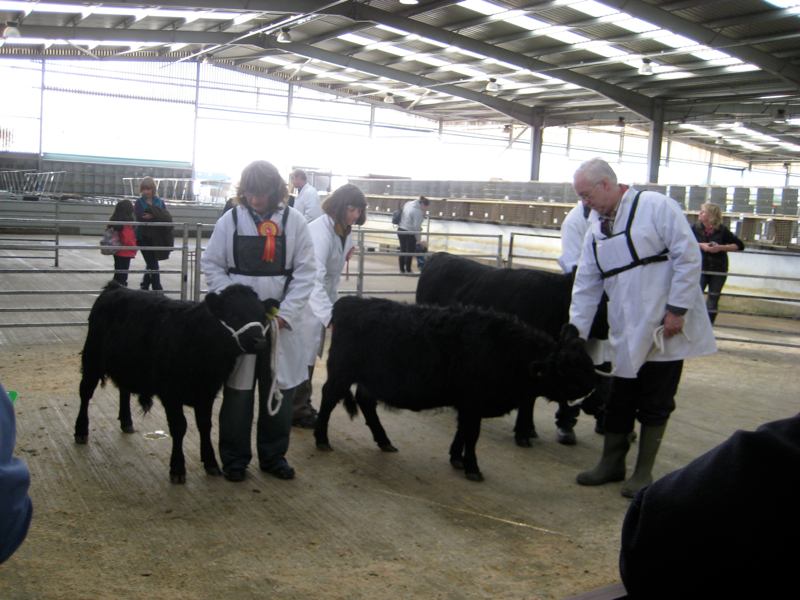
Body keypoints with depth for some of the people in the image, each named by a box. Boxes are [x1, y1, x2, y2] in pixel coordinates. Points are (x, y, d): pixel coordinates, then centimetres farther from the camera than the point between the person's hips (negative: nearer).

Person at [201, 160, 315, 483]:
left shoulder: (294, 221, -1)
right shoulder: (231, 219, -1)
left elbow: (304, 273, -1)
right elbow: (212, 266, 2)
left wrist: (284, 314, -10)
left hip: (281, 320, 1)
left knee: (279, 389, 9)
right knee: (237, 390, 7)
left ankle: (273, 456, 26)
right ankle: (234, 458, 22)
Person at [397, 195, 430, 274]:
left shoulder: (408, 204, 8)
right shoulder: (418, 211, -18)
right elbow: (416, 226, -19)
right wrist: (419, 240, -12)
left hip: (400, 230, 8)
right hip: (409, 233, -8)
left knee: (403, 250, 14)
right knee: (410, 251, 3)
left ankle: (402, 269, 20)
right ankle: (408, 270, 8)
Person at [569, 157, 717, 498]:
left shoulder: (656, 207, -10)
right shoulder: (596, 229, 9)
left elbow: (688, 257, -13)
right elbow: (586, 285, 11)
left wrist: (677, 309, -16)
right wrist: (576, 333, 6)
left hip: (665, 328, -5)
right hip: (625, 332, 6)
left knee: (655, 403, 4)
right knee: (619, 401, 12)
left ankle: (644, 472, 18)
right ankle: (612, 463, 27)